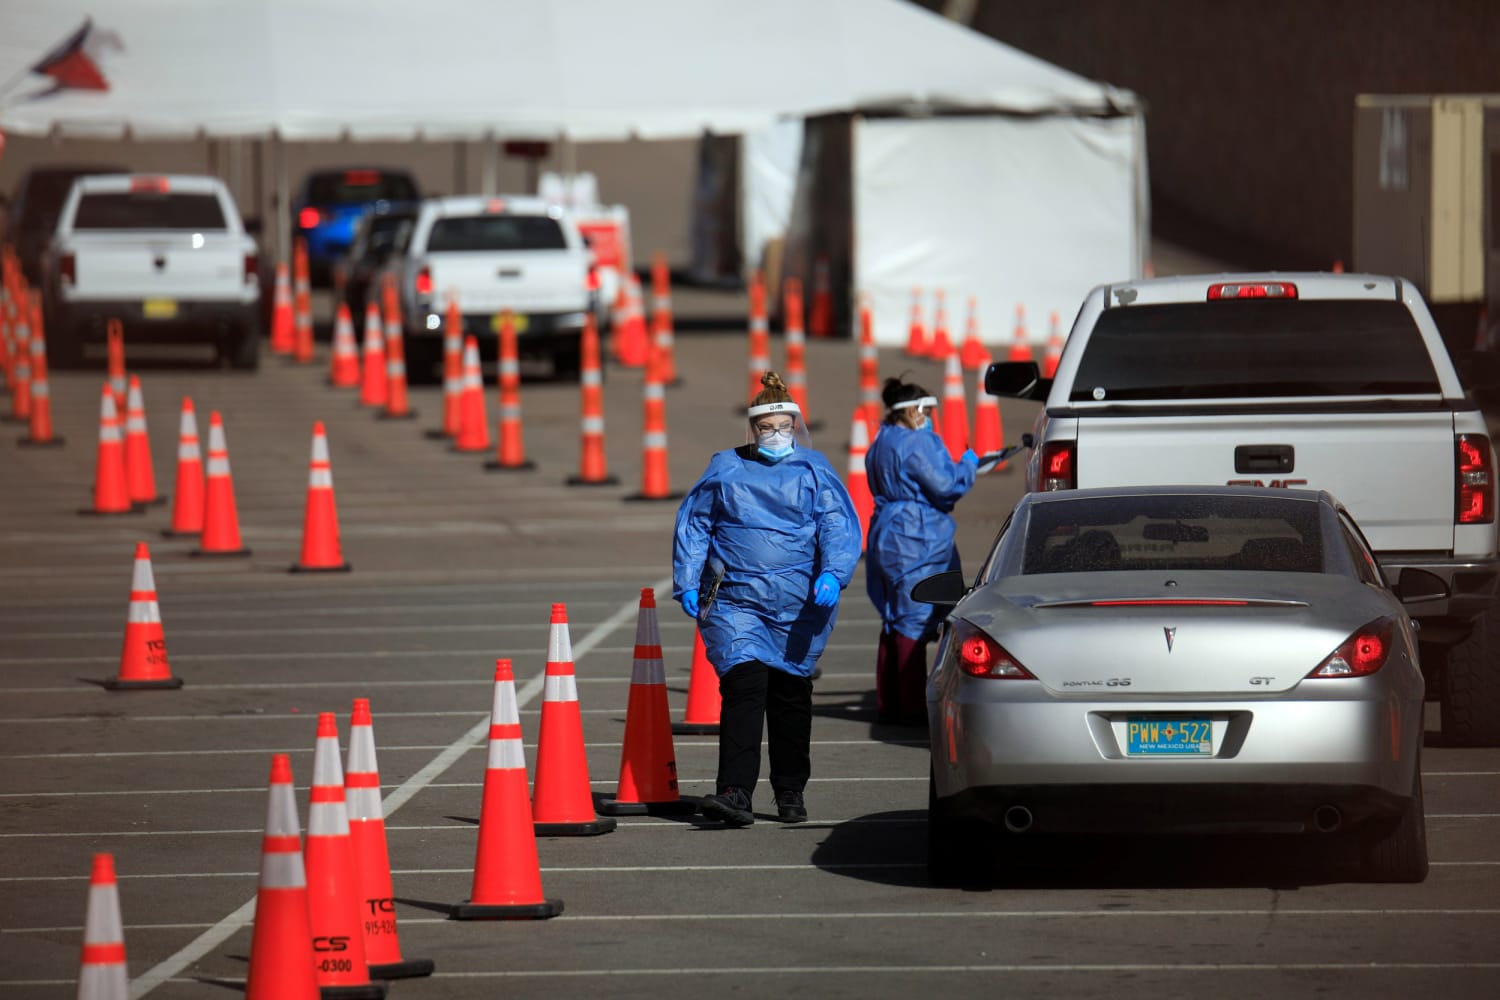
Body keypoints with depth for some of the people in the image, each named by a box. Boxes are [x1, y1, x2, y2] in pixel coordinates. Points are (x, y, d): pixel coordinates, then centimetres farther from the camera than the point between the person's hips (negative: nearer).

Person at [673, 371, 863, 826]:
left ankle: (790, 793, 25)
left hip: (798, 603, 1)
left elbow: (840, 526, -2)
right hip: (735, 598, -1)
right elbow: (692, 526, 12)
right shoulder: (724, 469, 7)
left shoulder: (813, 470, 5)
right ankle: (735, 792, -21)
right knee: (742, 687, -15)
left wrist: (833, 574, -19)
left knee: (790, 695, 11)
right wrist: (687, 583, 3)